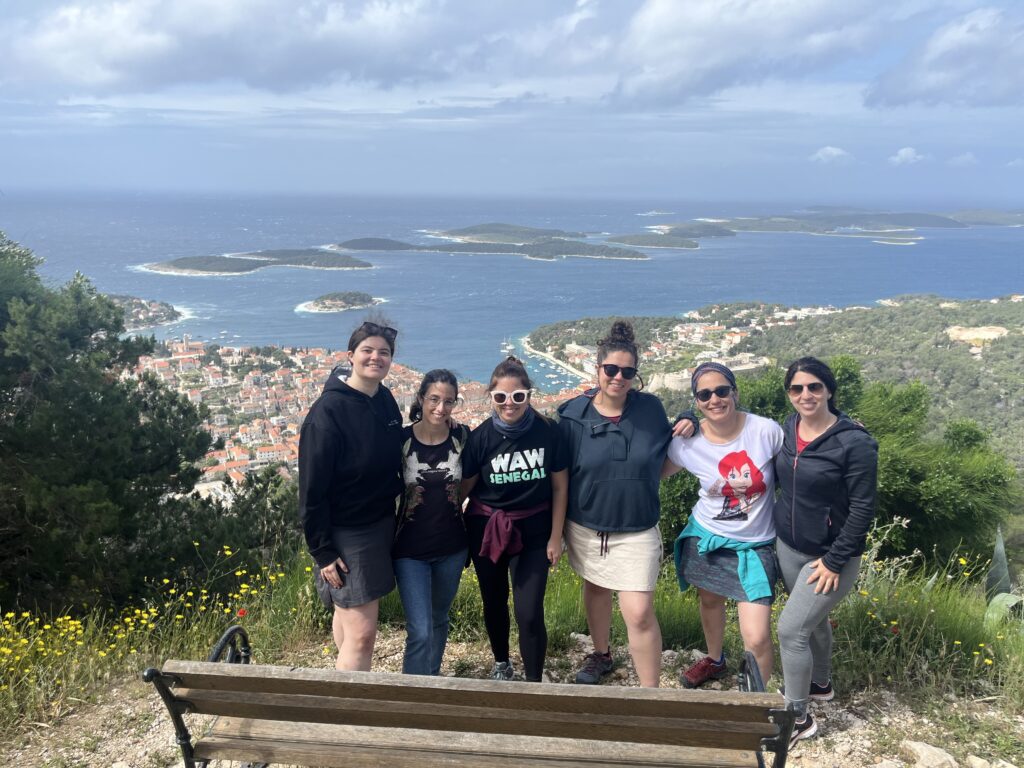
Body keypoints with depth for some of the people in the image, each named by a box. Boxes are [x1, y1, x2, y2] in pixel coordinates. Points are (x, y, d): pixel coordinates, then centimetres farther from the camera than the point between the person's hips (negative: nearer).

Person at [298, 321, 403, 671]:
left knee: (349, 611, 21)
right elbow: (312, 487, -17)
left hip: (381, 524, 7)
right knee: (362, 631, -6)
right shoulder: (329, 410, -20)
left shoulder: (386, 401, 2)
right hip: (346, 533, -7)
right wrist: (323, 552, -16)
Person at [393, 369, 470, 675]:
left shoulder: (463, 438, -6)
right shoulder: (401, 440, -13)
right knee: (420, 631, -8)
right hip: (410, 550, -3)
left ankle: (433, 676, 43)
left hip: (451, 547, 3)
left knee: (439, 619, 21)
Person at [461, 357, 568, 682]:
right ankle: (501, 664, 44)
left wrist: (556, 537, -1)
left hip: (533, 531, -1)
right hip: (487, 530, 2)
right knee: (494, 603, 18)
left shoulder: (547, 432, -13)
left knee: (529, 613, -8)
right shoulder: (480, 437, -12)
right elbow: (463, 488, -1)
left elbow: (559, 486, -3)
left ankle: (534, 684, 13)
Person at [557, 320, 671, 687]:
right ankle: (600, 655, 49)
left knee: (639, 614, -7)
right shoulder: (573, 414, -9)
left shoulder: (651, 409, -8)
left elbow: (668, 456, 9)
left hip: (637, 530, -2)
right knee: (595, 589, 24)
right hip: (586, 525, 2)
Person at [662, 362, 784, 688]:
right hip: (706, 538, 3)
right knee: (710, 601, 27)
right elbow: (656, 473, 5)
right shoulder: (688, 442, -12)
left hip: (754, 547, -2)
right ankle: (714, 660, 58)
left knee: (756, 638, -10)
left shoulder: (766, 431, -18)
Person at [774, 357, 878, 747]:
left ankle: (797, 718, 12)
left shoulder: (855, 443, -21)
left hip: (830, 555, -6)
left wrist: (834, 561, -17)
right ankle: (820, 684, 47)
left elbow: (862, 509, -18)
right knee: (812, 620, 23)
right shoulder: (789, 428, -2)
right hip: (788, 547, 6)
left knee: (791, 628, -6)